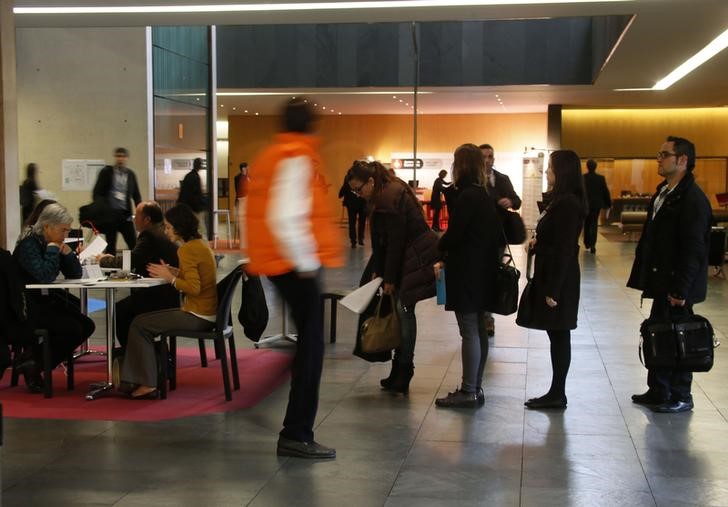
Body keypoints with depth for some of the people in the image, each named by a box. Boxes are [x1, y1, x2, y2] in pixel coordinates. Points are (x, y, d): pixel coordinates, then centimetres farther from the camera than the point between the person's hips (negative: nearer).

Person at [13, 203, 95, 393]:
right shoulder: (29, 244, -16)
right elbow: (45, 277, -29)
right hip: (28, 306, -9)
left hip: (48, 300, 9)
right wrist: (52, 249, -20)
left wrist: (66, 251, -7)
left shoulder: (51, 243, 9)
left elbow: (75, 274, 8)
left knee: (87, 325, -3)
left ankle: (36, 364, 2)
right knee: (73, 328, -22)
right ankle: (35, 367, -6)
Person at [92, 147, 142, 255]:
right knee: (110, 245, 4)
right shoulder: (106, 172, 0)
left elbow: (136, 195, 14)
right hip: (110, 213, -3)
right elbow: (97, 193, -2)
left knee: (134, 244, -1)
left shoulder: (131, 174, 10)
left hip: (125, 214, 3)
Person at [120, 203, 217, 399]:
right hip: (207, 314, 10)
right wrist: (175, 272, 7)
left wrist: (170, 277, -12)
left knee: (139, 324, -1)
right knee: (147, 322, 17)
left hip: (197, 317, -10)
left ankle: (147, 384, 1)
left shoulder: (187, 250, -17)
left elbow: (194, 288, -24)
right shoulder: (201, 244, 12)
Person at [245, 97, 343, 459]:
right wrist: (307, 262, -16)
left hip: (277, 262, 9)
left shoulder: (268, 156, 14)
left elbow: (253, 211, 18)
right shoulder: (298, 159, -13)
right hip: (295, 265, -9)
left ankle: (297, 429, 28)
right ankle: (296, 435, -4)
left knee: (308, 342, 20)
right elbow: (285, 218, -25)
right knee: (311, 345, -5)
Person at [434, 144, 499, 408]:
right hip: (481, 274, 9)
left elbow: (453, 236, -15)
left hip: (466, 276, -9)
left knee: (470, 333, -5)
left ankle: (468, 393, 0)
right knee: (477, 330, 13)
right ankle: (475, 388, 21)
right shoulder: (483, 196, 11)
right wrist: (446, 260, 10)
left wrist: (438, 249, 6)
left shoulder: (467, 197, -16)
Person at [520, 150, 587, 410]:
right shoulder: (560, 199, 12)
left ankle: (558, 394, 7)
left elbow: (565, 249, -20)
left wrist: (553, 290, -20)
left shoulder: (568, 204, -18)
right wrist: (536, 243, 2)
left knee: (559, 336, -1)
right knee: (556, 335, 12)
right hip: (551, 273, 10)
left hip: (560, 279, -10)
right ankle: (556, 392, 19)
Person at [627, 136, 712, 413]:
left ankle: (680, 398, 16)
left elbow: (693, 250, -21)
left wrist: (681, 289, -21)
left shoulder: (693, 199, -18)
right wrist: (644, 276, 13)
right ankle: (657, 391, 26)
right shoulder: (663, 193, 11)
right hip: (661, 281, 9)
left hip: (676, 285, -9)